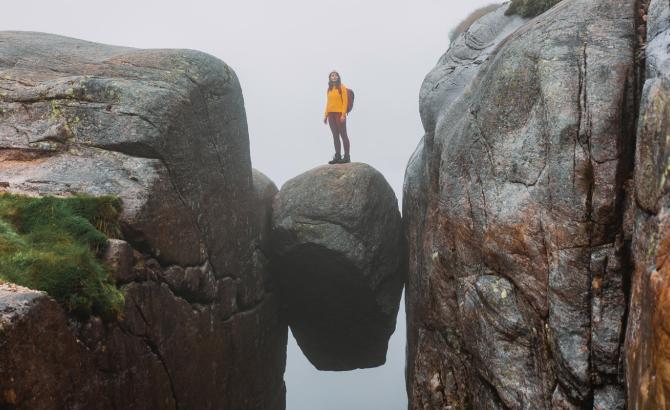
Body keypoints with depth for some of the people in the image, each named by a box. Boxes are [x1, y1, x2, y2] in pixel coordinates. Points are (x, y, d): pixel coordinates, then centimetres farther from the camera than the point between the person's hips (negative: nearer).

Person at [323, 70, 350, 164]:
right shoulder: (329, 89, 15)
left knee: (343, 135, -5)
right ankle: (337, 156, 9)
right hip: (331, 114, 6)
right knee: (335, 135, 7)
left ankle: (347, 157, -4)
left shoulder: (342, 87, -2)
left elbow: (345, 101, -7)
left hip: (340, 114, -6)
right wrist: (326, 115, 11)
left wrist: (343, 114, -15)